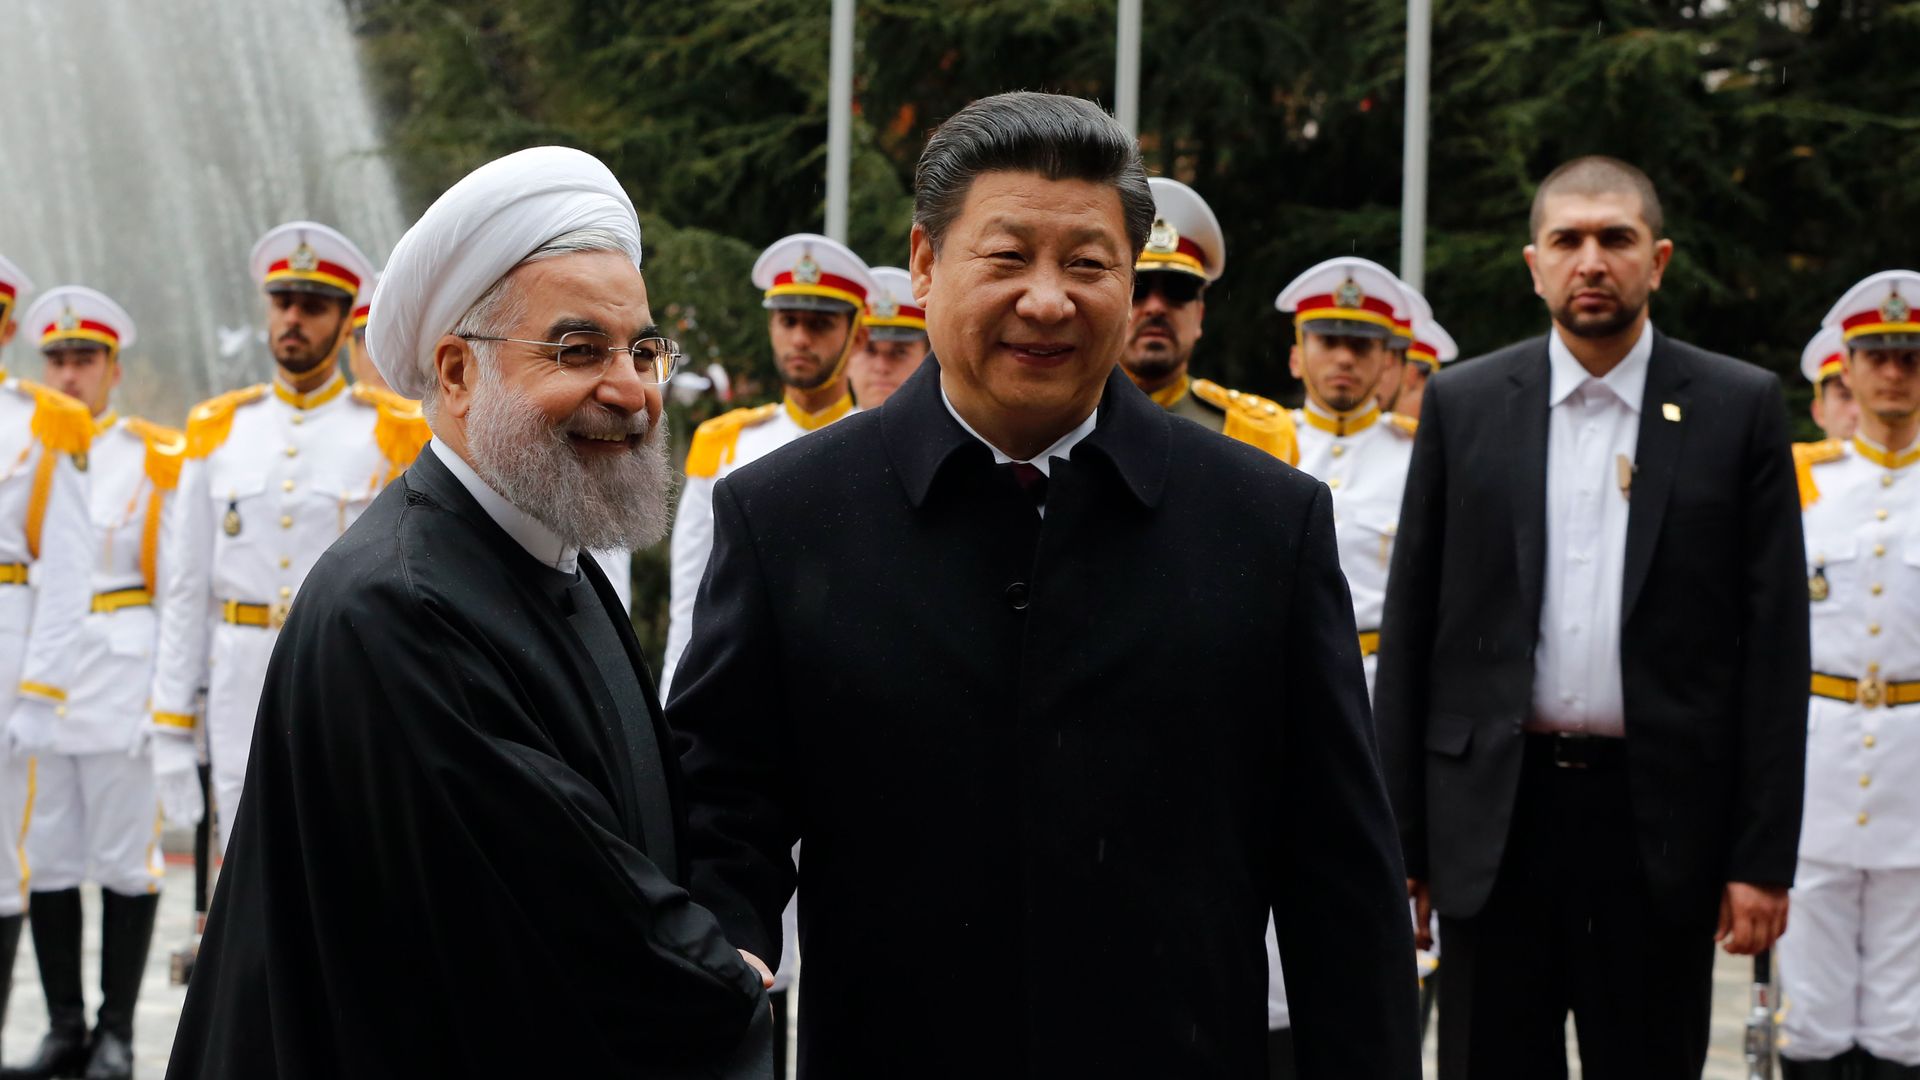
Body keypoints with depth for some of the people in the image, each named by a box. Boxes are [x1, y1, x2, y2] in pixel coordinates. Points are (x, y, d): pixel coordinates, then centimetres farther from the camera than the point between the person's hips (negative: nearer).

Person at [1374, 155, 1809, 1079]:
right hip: (1497, 810, 1)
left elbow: (1774, 644, 0)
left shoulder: (1740, 407, 2)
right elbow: (1411, 628, 5)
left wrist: (1765, 855, -4)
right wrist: (1397, 836, 2)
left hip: (1659, 819, -1)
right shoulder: (1463, 404, 5)